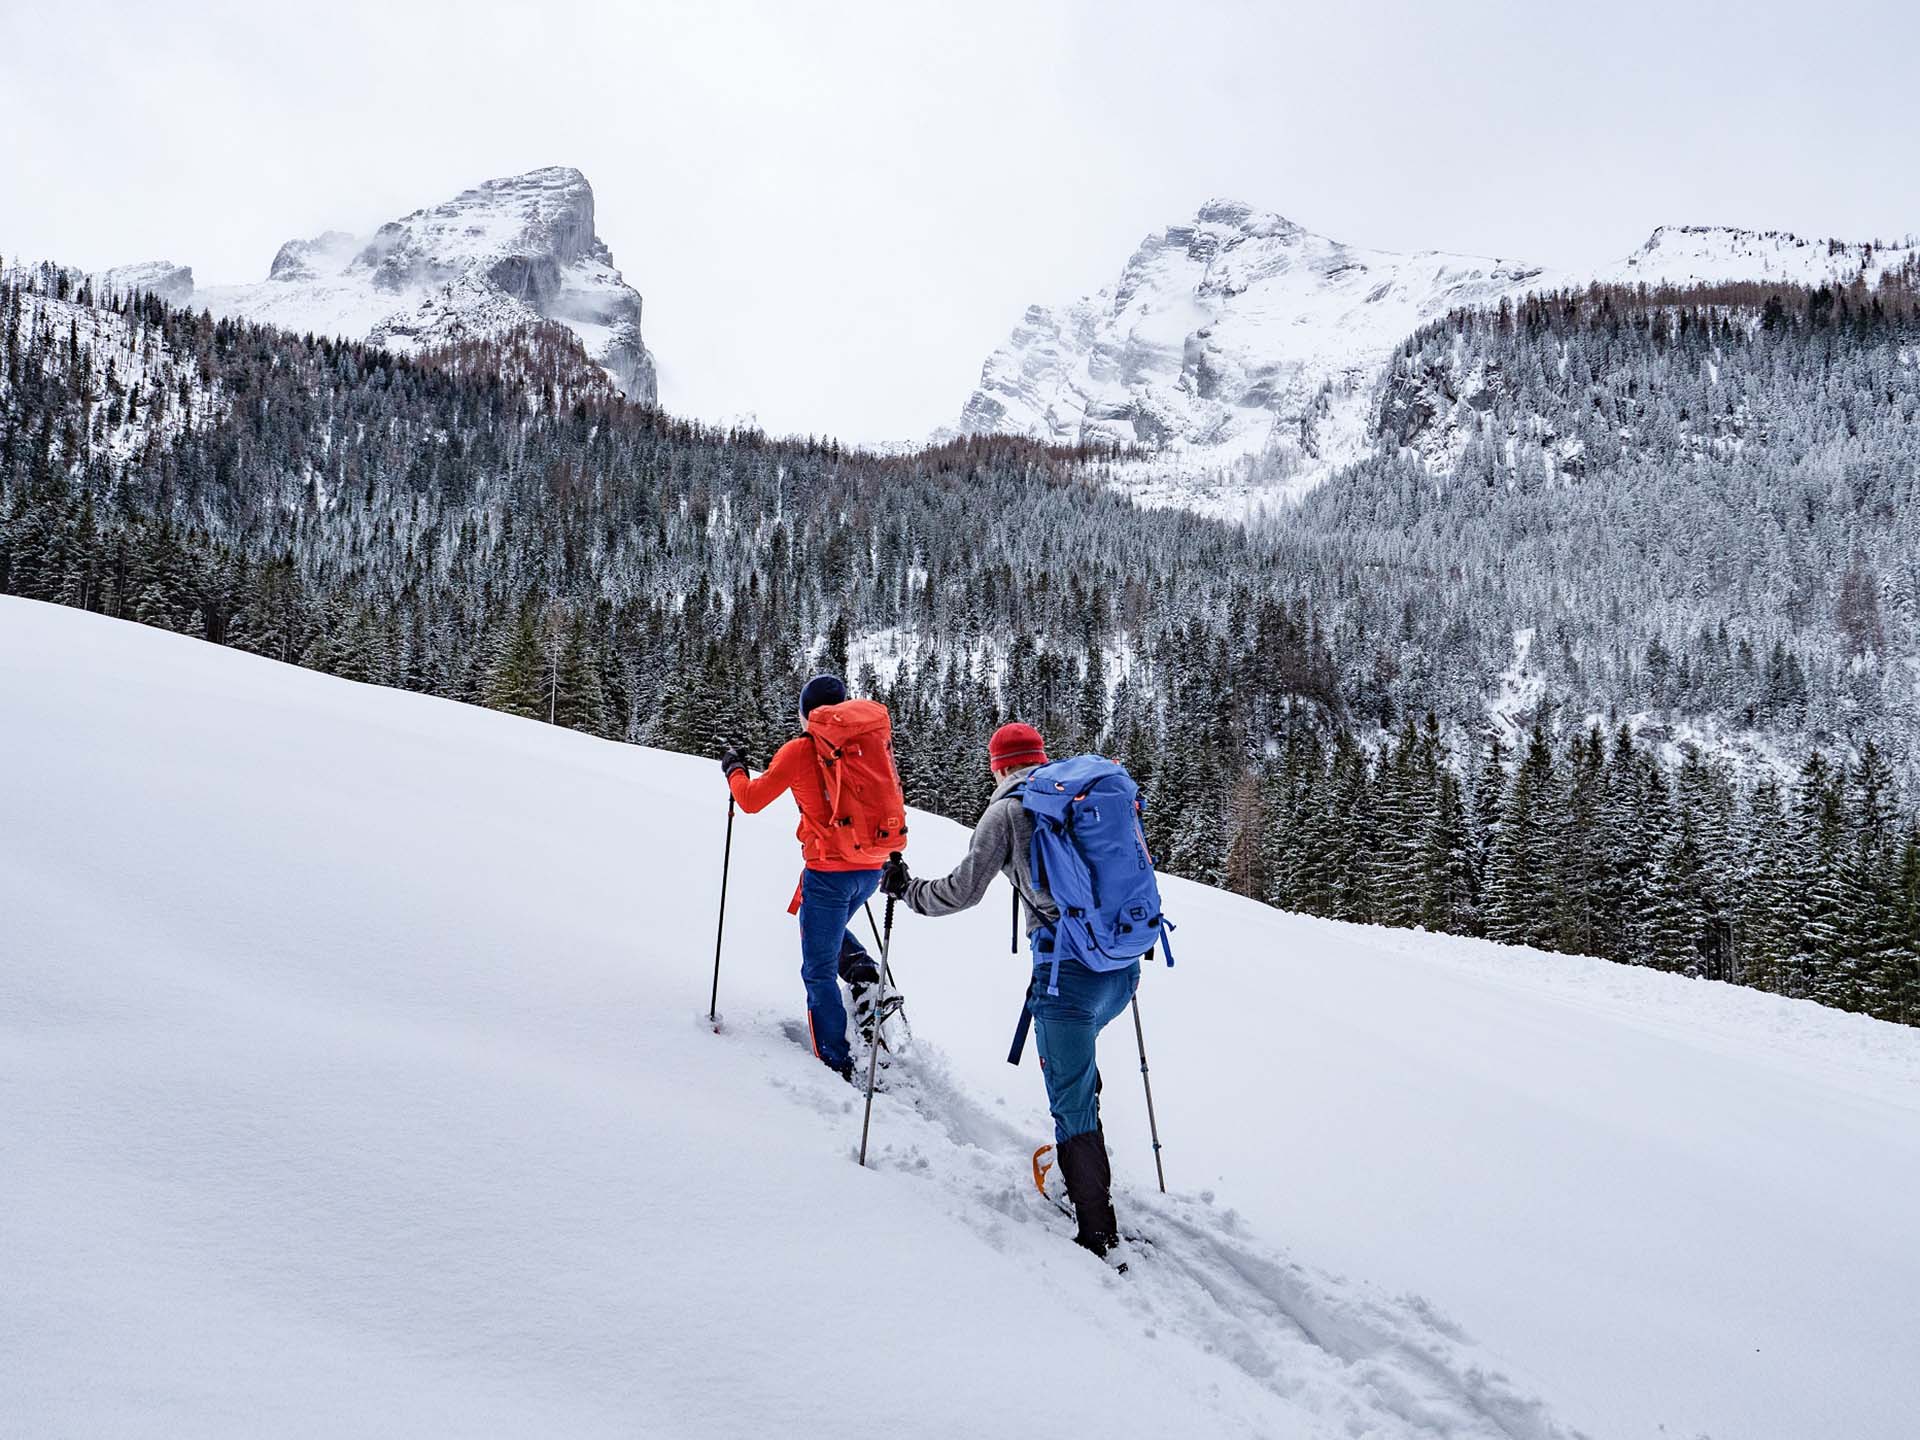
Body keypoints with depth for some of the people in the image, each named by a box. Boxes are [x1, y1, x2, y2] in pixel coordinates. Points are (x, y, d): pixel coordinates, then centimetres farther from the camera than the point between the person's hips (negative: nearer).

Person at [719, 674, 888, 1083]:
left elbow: (751, 800, 0)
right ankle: (862, 971, 6)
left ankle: (837, 1064, 4)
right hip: (871, 868, 5)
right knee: (832, 929, 33)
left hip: (829, 870, -5)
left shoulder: (800, 750, -7)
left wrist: (734, 769, 17)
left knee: (819, 972, 5)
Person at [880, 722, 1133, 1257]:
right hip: (1124, 968, 6)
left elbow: (963, 890, -5)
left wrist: (906, 889, 12)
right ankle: (1089, 1171, 33)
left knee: (1072, 1105, 4)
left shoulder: (1007, 810, -2)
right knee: (1076, 1054, 31)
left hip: (1068, 971, -6)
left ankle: (1098, 1234, 9)